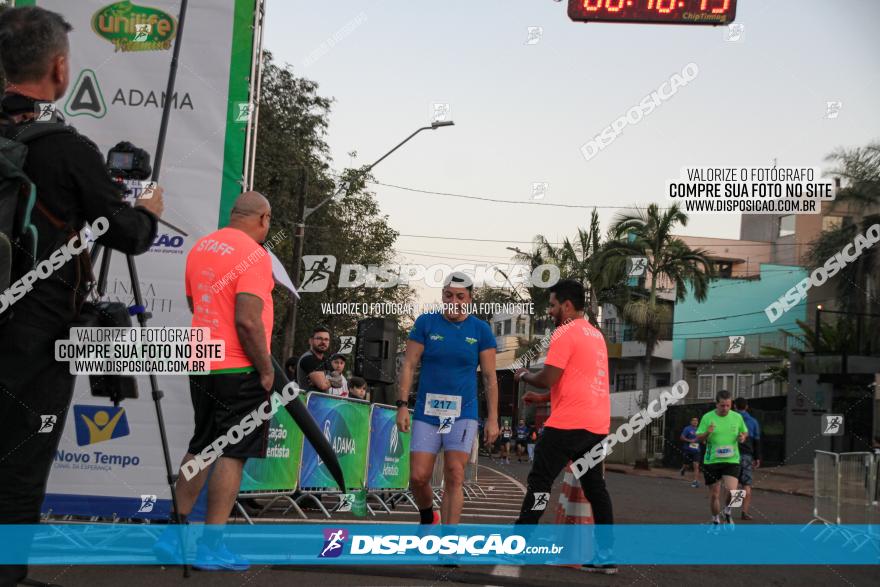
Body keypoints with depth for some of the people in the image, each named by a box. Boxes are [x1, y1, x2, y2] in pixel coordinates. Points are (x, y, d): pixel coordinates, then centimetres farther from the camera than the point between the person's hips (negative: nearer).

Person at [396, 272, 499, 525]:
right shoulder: (426, 323, 3)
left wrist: (493, 419, -1)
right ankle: (427, 518, 29)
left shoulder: (481, 330, 3)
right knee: (418, 477, -3)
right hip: (427, 412, 1)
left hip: (463, 412, -1)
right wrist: (402, 405, -6)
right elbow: (409, 366, 2)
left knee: (454, 477, -9)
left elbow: (490, 378, 4)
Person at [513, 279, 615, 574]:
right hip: (597, 424, 8)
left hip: (569, 423, -8)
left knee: (539, 481, -2)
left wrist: (525, 375, 5)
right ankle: (605, 556, 6)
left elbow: (548, 379, -14)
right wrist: (543, 398, 25)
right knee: (595, 487, 8)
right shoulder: (595, 334, 19)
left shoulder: (565, 333, -9)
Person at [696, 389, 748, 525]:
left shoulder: (737, 417, 2)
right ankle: (716, 521, 28)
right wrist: (707, 433, -22)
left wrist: (743, 437, -5)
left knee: (731, 490, -19)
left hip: (731, 460, 0)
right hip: (711, 461, 0)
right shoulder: (707, 417, -3)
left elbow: (745, 432, 18)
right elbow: (698, 438, 0)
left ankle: (727, 511, 12)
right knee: (714, 494, 6)